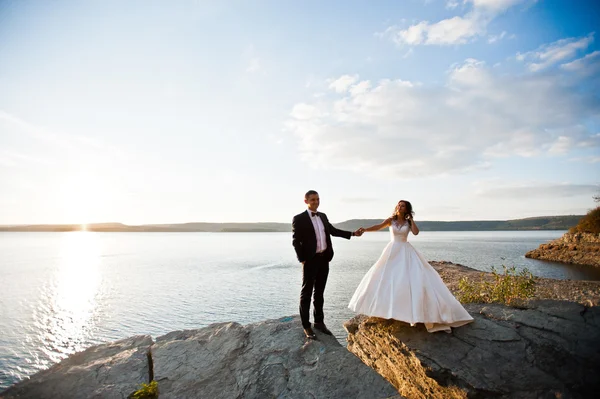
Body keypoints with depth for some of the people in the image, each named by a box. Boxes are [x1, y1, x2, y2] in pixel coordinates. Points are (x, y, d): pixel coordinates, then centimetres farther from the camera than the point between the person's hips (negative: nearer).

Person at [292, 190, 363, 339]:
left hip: (324, 258, 6)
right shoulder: (299, 218, -8)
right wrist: (302, 260, -13)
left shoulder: (323, 216, 11)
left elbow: (333, 230, 21)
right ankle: (306, 326, 16)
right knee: (306, 293, 4)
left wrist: (352, 233, 17)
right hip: (310, 260, -6)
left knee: (319, 292, 16)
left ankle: (319, 322, 29)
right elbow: (296, 241, -10)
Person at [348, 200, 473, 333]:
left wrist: (411, 219, -6)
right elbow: (378, 227, -12)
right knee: (385, 277, 0)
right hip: (392, 251, 0)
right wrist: (364, 229, -27)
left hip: (406, 252, 0)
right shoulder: (391, 220, 2)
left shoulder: (408, 222, 4)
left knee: (414, 276, -9)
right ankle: (384, 307, 17)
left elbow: (416, 232, -13)